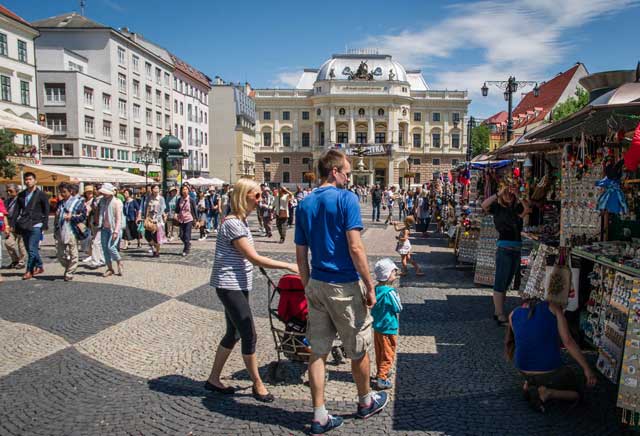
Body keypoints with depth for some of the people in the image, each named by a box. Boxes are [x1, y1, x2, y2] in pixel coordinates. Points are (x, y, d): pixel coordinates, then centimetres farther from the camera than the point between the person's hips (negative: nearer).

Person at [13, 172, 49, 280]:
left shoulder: (41, 195, 0)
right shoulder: (21, 195, 14)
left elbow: (46, 211, -1)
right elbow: (17, 210, 14)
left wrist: (44, 225, -7)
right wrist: (16, 224, 4)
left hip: (35, 225, -6)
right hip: (24, 225, 6)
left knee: (32, 249, -9)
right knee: (30, 249, 10)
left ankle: (29, 271, -2)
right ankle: (39, 266, 23)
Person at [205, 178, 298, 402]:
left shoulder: (242, 220, 10)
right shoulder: (232, 223, -20)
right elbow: (254, 258, -23)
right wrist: (288, 266, -21)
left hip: (238, 285, 10)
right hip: (229, 285, -10)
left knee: (234, 333, 15)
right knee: (249, 335, -3)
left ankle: (214, 379, 28)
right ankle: (257, 384, 12)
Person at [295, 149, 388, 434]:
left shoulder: (304, 205, 7)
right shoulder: (346, 199, -12)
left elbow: (301, 254, 9)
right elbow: (355, 247, -18)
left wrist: (308, 287, 17)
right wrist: (370, 286, -11)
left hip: (316, 284, 6)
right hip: (345, 286, -6)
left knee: (318, 351, 10)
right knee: (358, 348, 15)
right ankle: (365, 402, 35)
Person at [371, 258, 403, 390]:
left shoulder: (375, 289, -1)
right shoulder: (390, 292, -24)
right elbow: (399, 308, -13)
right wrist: (396, 295, -2)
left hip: (377, 327, 8)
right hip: (388, 329, -8)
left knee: (379, 352, 21)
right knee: (388, 354, 3)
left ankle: (380, 372, 35)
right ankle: (381, 378, 3)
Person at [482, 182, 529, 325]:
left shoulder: (517, 209, 10)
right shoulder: (498, 208, -2)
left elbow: (528, 208, -7)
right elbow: (484, 205, -19)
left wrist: (518, 195, -9)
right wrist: (499, 193, -17)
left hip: (516, 250, 6)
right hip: (504, 249, -6)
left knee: (506, 284, 12)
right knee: (500, 284, -3)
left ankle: (497, 312, 21)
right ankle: (501, 317, -1)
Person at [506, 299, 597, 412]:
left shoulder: (513, 315, 6)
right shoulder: (552, 308, 0)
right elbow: (568, 342, -8)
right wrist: (587, 369, -5)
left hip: (524, 371, 4)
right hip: (550, 372, -4)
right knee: (578, 392, 23)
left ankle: (530, 384, 10)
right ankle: (546, 393, -5)